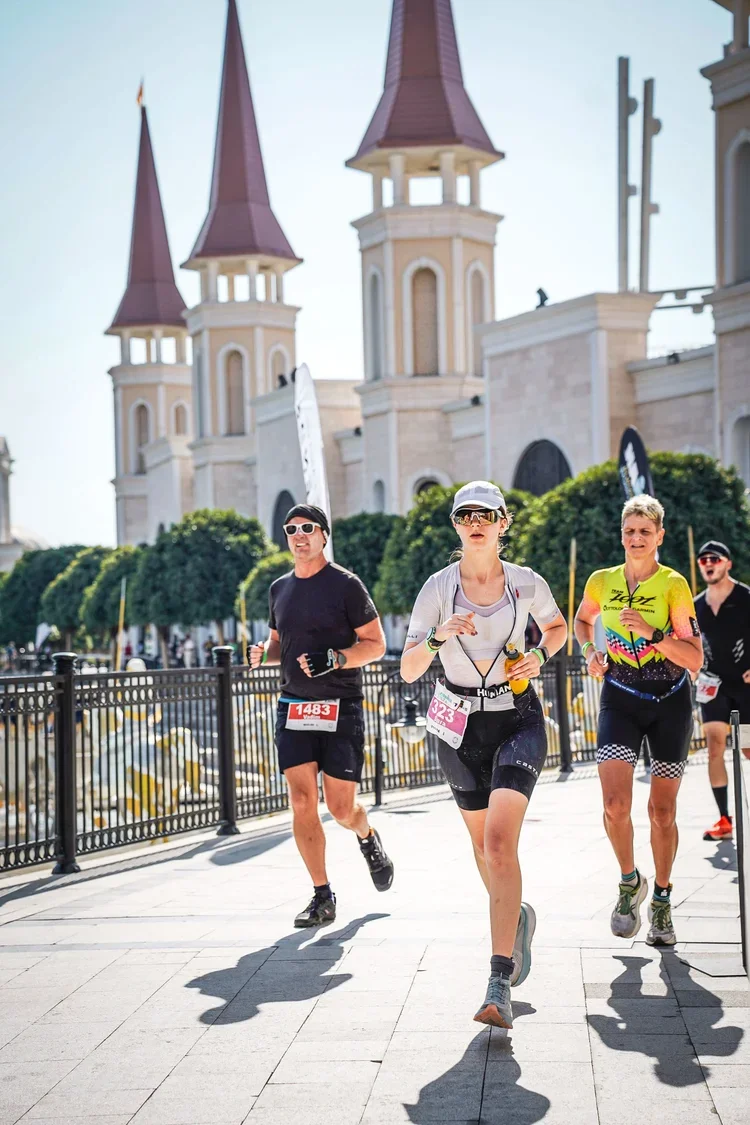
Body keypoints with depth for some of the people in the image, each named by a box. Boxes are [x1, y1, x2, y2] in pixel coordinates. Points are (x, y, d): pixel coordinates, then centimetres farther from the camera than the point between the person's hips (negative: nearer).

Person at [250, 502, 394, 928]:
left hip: (342, 708, -4)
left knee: (341, 808, -2)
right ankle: (323, 897, 4)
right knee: (302, 804, -5)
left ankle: (368, 837, 35)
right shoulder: (280, 588, 12)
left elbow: (376, 644, -5)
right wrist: (263, 653, 2)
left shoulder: (345, 585, -5)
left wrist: (335, 659, -21)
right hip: (294, 707, 4)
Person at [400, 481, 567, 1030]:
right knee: (483, 844, 15)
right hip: (460, 725, 2)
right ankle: (517, 918, 48)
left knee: (499, 841, -18)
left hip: (518, 720, -2)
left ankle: (500, 985, -19)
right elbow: (409, 670, -8)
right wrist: (439, 636, -27)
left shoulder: (527, 583, -4)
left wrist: (541, 655, -3)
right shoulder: (439, 587, -5)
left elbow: (558, 626, 18)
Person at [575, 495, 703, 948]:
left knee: (663, 811, 3)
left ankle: (662, 901, 23)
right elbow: (582, 620, 22)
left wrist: (652, 633, -28)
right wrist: (590, 650, 3)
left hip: (670, 704, -1)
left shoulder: (674, 584, -11)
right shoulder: (602, 582, -1)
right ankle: (630, 882, 12)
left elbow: (695, 659, -15)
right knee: (616, 803, -15)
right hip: (620, 701, 2)